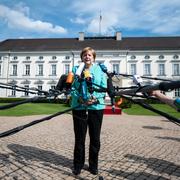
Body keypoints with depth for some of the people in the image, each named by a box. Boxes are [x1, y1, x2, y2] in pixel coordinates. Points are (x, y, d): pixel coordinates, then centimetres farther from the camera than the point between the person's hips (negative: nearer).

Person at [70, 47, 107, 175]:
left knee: (95, 138, 10)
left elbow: (104, 88, 0)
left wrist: (95, 99, -16)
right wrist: (79, 98, -15)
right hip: (79, 107, 0)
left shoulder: (100, 70, 7)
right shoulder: (76, 69, 9)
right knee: (79, 138, 10)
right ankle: (78, 165, 28)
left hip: (96, 107, 0)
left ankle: (93, 165, 30)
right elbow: (72, 87, 3)